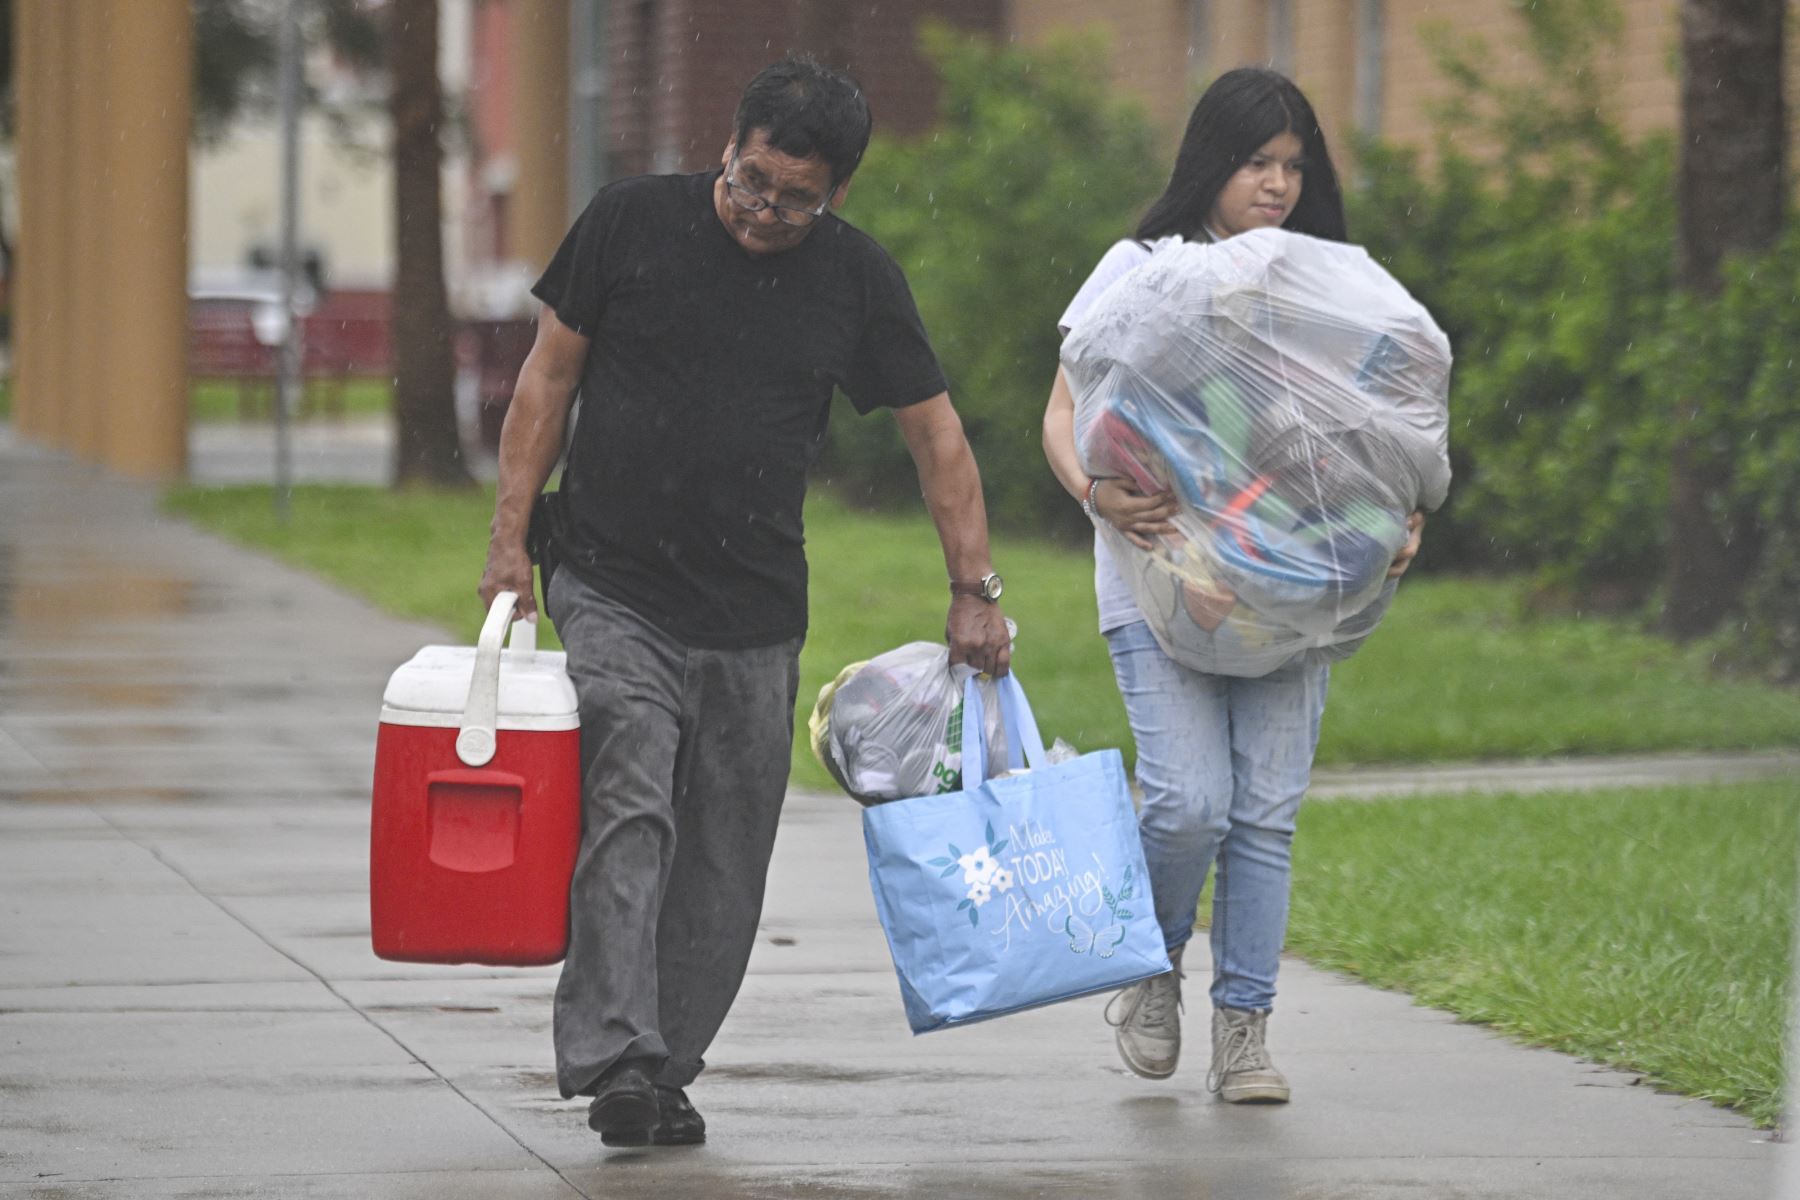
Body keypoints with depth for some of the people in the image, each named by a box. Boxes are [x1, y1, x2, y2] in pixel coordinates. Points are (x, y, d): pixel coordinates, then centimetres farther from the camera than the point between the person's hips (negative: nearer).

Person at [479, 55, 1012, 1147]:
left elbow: (937, 434, 8)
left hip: (756, 622, 3)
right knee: (629, 812, -19)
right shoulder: (634, 223, -4)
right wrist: (510, 537, -1)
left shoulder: (857, 278, 1)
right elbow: (550, 377, 4)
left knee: (724, 867, 5)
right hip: (614, 595, -3)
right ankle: (615, 1062, -25)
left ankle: (666, 1069, 15)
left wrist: (975, 589, 2)